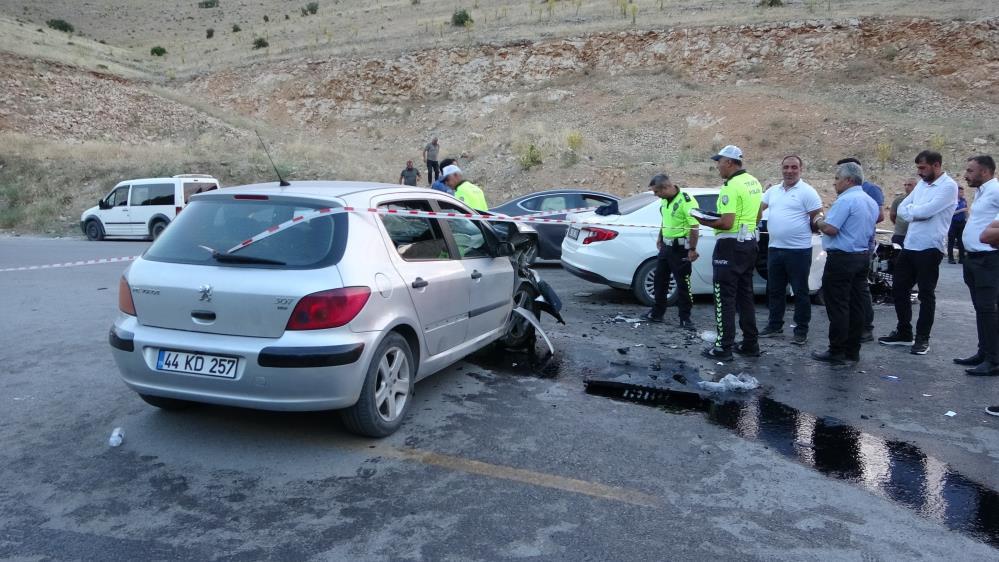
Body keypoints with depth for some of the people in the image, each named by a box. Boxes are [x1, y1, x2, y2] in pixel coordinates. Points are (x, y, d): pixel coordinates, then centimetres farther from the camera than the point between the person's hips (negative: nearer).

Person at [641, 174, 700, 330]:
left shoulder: (686, 201, -20)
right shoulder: (664, 201, 7)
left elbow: (694, 227, -22)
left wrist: (692, 249, -22)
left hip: (680, 248, -9)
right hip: (666, 246, 9)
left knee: (683, 284, -1)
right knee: (660, 280, 15)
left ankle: (685, 318, 8)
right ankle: (657, 313, 26)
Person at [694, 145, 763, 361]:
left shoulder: (731, 186, -19)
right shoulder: (754, 182, 11)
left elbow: (727, 223, -24)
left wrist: (705, 222, -9)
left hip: (730, 246, -9)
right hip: (749, 243, 9)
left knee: (725, 298, -3)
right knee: (745, 295, 15)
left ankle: (724, 348, -1)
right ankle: (750, 344, 20)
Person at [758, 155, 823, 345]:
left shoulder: (807, 191, -8)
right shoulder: (773, 191, 12)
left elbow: (817, 219, -7)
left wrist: (803, 231, -5)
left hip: (798, 250, -6)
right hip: (774, 248, 6)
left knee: (800, 292, 2)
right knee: (775, 290, 14)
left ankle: (801, 331, 9)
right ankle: (775, 326, 26)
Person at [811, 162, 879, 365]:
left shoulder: (846, 200, -16)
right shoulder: (871, 202, 15)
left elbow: (830, 229, -22)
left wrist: (819, 221, -2)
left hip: (842, 258, -9)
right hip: (863, 256, 9)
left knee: (838, 306, -4)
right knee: (855, 305, 10)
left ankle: (837, 352, -1)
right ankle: (852, 351, 15)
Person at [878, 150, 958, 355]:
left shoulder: (948, 186, -12)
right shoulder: (921, 184, 13)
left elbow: (926, 211, -23)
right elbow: (902, 209, 8)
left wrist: (911, 210, -4)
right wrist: (917, 213, -12)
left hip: (929, 249, -8)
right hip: (909, 246, 8)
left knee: (926, 295, 2)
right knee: (900, 290, 11)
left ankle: (922, 338, 12)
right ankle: (904, 332, 24)